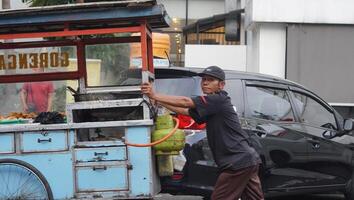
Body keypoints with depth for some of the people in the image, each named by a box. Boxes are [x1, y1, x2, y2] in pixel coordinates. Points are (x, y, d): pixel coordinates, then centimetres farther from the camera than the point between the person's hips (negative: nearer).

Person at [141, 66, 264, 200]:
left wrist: (154, 95, -17)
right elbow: (185, 111, 20)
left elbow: (185, 102, -18)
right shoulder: (211, 107, 18)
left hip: (238, 162, -10)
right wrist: (158, 100, 15)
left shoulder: (219, 99, -11)